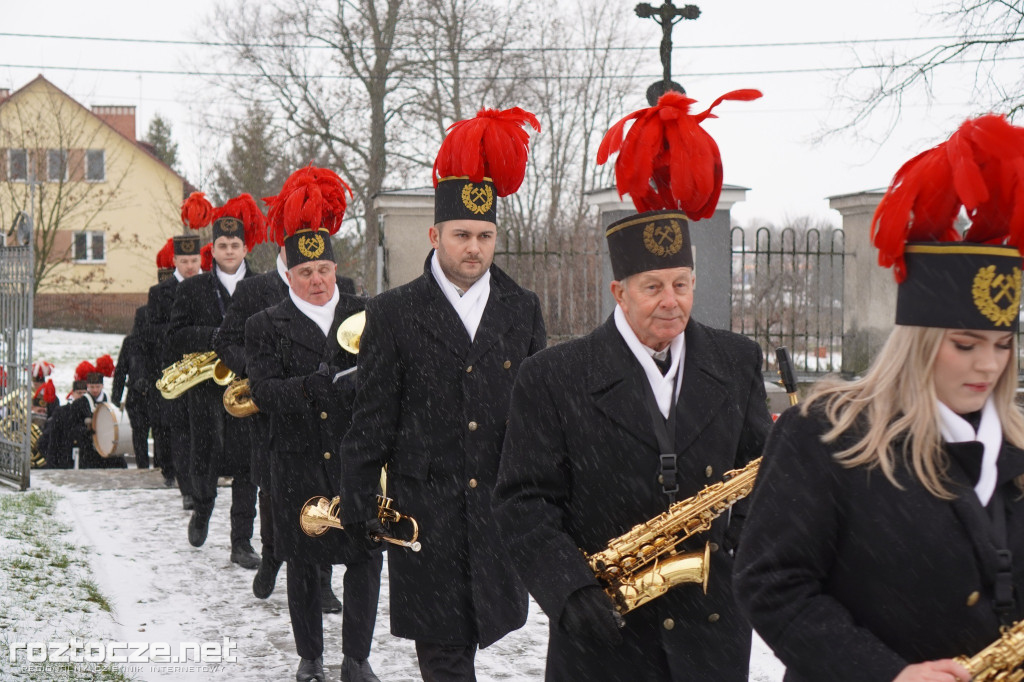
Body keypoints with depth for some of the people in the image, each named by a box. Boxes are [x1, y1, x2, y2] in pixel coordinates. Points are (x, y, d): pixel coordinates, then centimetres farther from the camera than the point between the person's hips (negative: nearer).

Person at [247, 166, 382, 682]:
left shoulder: (364, 315, 8)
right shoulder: (265, 326, 3)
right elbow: (265, 393, -10)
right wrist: (323, 384, -24)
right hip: (298, 465, -1)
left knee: (367, 559, 0)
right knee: (303, 565, 9)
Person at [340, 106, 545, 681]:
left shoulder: (524, 310, 8)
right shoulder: (393, 314, 0)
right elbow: (371, 422, 1)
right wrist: (361, 508, -2)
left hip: (501, 507, 2)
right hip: (425, 510, -2)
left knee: (478, 631, 7)